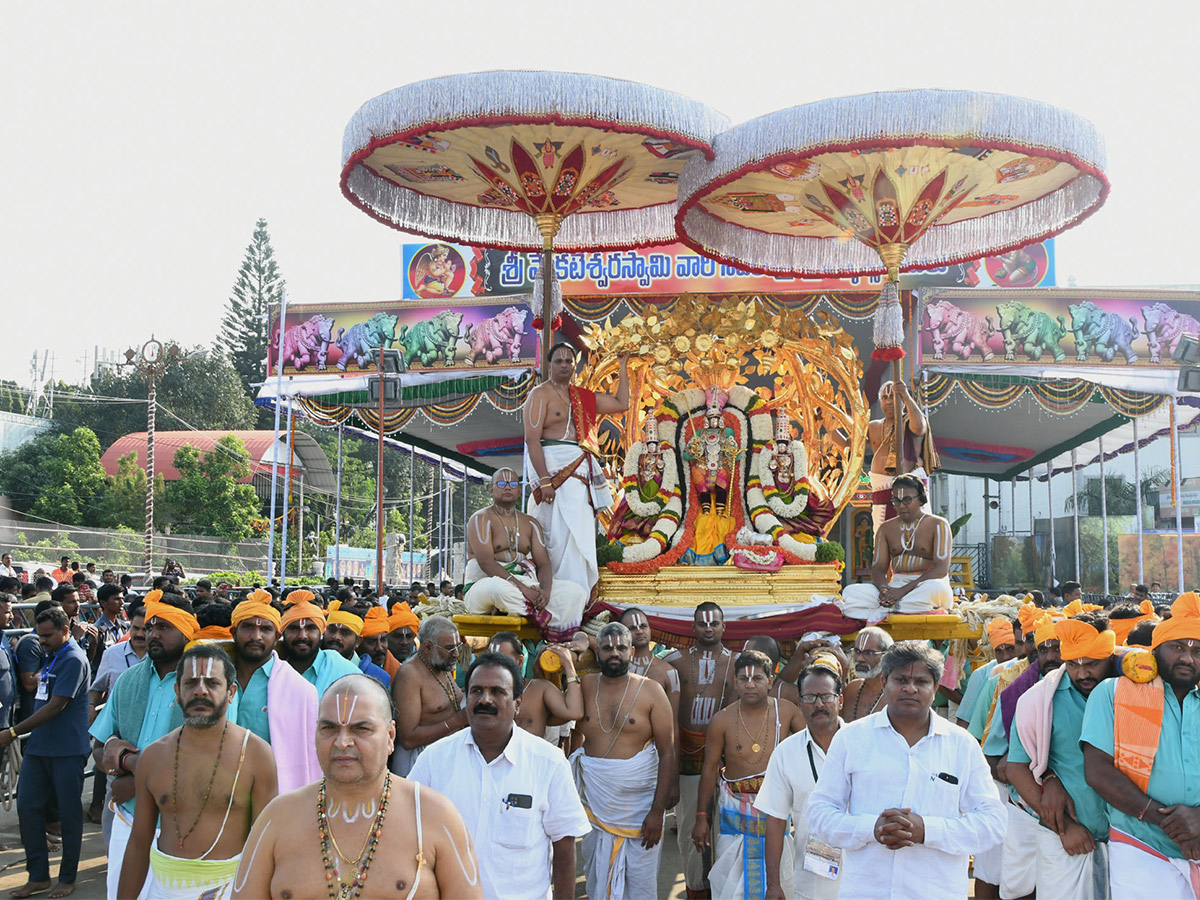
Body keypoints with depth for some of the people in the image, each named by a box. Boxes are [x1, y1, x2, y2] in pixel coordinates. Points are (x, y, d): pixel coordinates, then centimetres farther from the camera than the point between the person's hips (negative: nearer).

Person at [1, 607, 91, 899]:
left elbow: (56, 706, -20)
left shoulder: (74, 660, -15)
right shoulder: (51, 656, 13)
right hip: (39, 746, 9)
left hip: (67, 750, -8)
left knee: (69, 814, 3)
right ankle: (38, 876, 15)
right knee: (27, 807, 5)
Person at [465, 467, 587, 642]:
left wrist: (545, 591, -19)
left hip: (527, 585, 6)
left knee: (576, 591, -14)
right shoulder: (482, 519, -1)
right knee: (498, 588, -42)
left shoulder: (530, 523, 17)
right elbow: (486, 563, -16)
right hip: (486, 584, -6)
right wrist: (522, 588, -26)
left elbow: (543, 563, 5)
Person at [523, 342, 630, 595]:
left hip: (580, 471, 7)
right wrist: (544, 481, -20)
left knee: (580, 532, 4)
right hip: (553, 467, -7)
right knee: (561, 533, -12)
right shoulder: (540, 394, -2)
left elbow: (621, 404, 27)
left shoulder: (584, 397, 20)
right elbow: (532, 439, -11)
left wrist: (623, 366, 24)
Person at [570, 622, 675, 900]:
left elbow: (668, 753, -7)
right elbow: (575, 735, 13)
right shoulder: (584, 687, 3)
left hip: (640, 808, -3)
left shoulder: (650, 691, -5)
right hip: (595, 806, 3)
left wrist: (657, 811, -13)